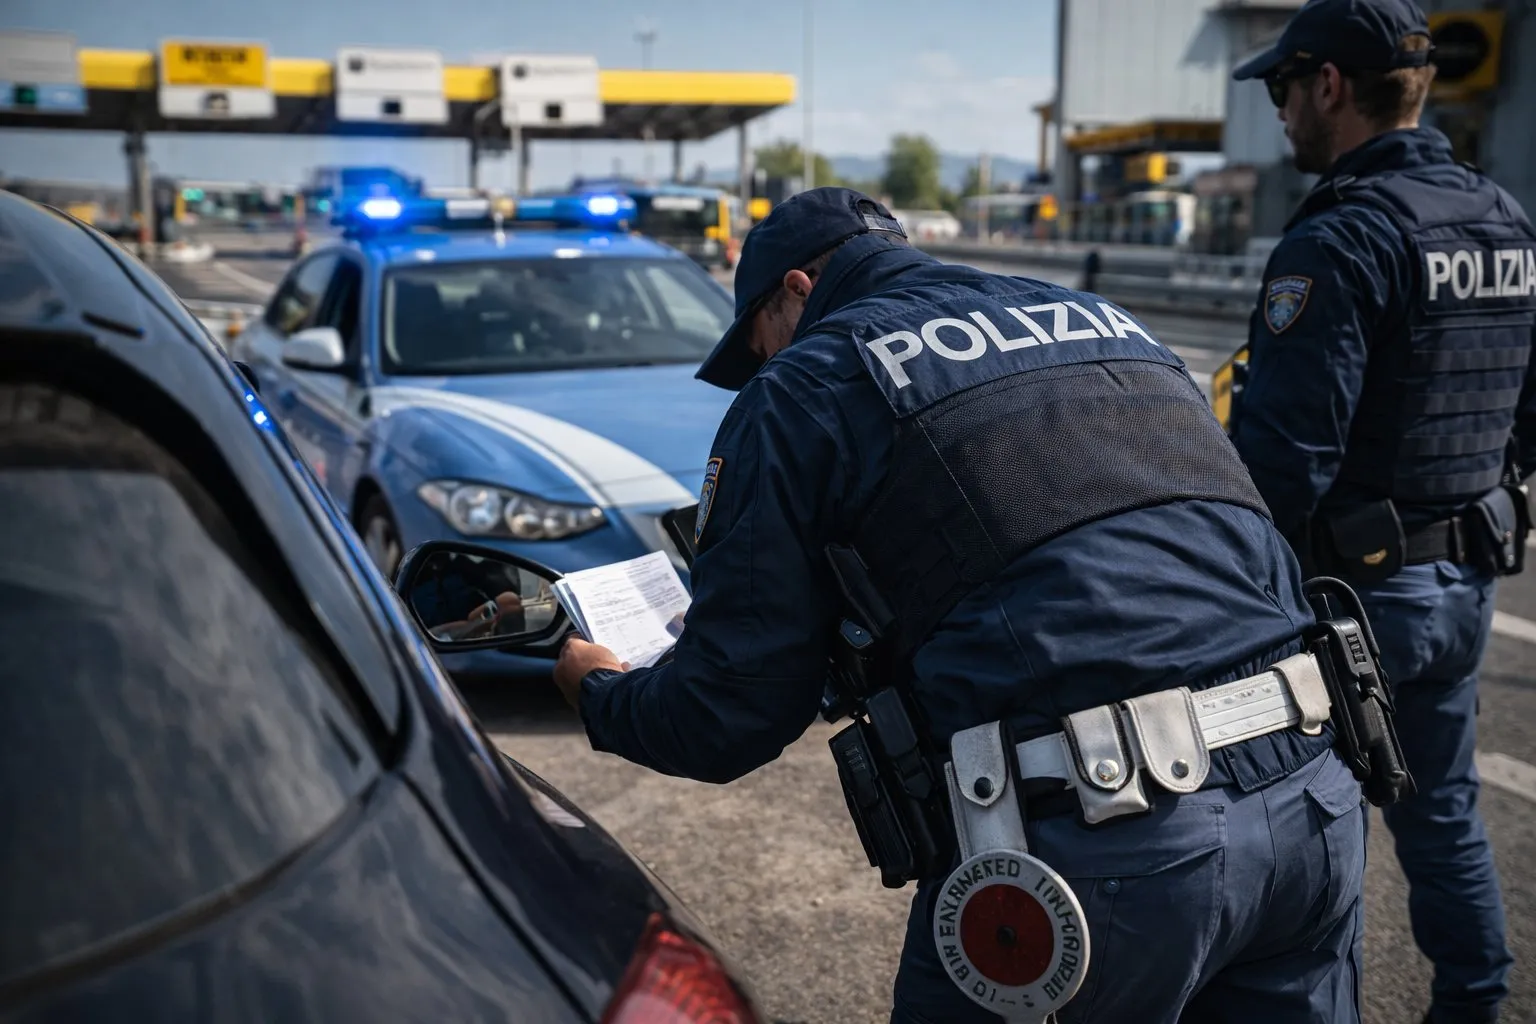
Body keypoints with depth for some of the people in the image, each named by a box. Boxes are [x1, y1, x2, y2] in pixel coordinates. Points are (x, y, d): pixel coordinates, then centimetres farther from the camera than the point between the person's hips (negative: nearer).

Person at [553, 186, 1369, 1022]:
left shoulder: (802, 385, 4)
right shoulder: (1103, 322, 22)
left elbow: (730, 716, 3)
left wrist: (598, 692, 25)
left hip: (1093, 842, -6)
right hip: (1312, 798, 7)